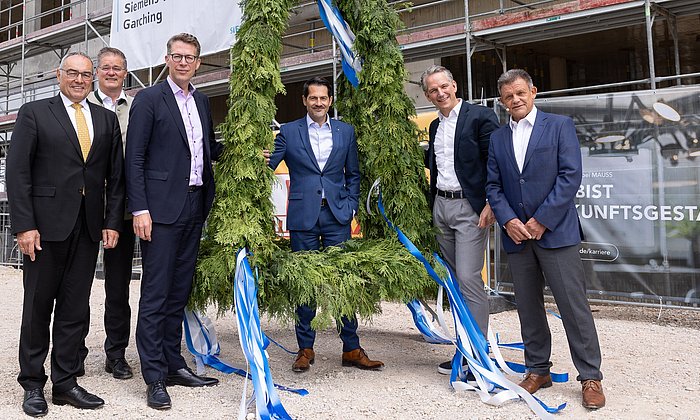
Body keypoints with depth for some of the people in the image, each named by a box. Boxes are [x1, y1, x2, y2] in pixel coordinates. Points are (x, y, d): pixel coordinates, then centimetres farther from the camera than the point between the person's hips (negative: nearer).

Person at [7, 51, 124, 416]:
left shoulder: (107, 120, 13)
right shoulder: (33, 113, 3)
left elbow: (115, 175, 10)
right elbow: (17, 171, -4)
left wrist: (112, 222, 2)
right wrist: (24, 225, -11)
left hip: (89, 228, 3)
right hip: (46, 224, -3)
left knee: (75, 309, 8)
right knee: (38, 307, 7)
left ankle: (65, 382, 19)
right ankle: (32, 384, 20)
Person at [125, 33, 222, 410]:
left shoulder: (202, 101, 16)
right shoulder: (149, 99, -3)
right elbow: (134, 158, -8)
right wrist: (139, 209, -15)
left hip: (194, 208, 6)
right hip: (162, 208, -6)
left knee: (179, 292, 13)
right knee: (155, 294, -2)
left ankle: (173, 364, 23)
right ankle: (155, 377, 5)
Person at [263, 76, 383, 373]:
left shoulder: (345, 131, 11)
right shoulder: (289, 132, 6)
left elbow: (353, 174, 14)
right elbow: (270, 165, 1)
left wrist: (350, 206, 2)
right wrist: (265, 159, -22)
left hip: (336, 215, 1)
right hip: (303, 217, -1)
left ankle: (351, 349, 11)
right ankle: (305, 348, 16)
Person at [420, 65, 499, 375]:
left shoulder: (480, 116, -6)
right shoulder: (435, 126, 17)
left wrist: (490, 204, -18)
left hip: (470, 208, -7)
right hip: (441, 207, 7)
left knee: (469, 278, -12)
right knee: (454, 280, 10)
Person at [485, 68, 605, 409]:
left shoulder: (560, 126, 2)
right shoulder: (497, 138, 13)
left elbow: (570, 176, -7)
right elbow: (493, 186, 9)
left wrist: (541, 221, -12)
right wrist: (508, 221, -8)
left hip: (555, 231, -4)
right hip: (516, 234, 4)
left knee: (574, 305, -2)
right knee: (528, 306, 10)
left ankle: (590, 377, 9)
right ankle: (538, 370, 23)